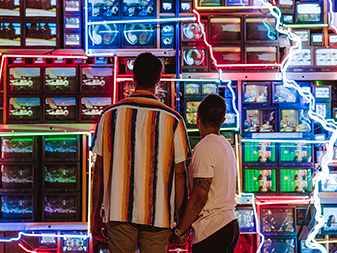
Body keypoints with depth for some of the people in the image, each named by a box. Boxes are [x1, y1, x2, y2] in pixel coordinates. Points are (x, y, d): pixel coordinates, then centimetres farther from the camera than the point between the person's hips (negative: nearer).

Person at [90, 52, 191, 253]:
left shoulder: (110, 115, 1)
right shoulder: (173, 119, -3)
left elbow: (99, 168, 5)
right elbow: (179, 173, -2)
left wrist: (95, 215, 13)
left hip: (118, 212, 1)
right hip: (158, 214, -1)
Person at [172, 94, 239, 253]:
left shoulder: (204, 148, -14)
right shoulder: (226, 145, 15)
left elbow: (199, 197, -17)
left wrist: (179, 231, -10)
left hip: (212, 229, -9)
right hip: (231, 224, 9)